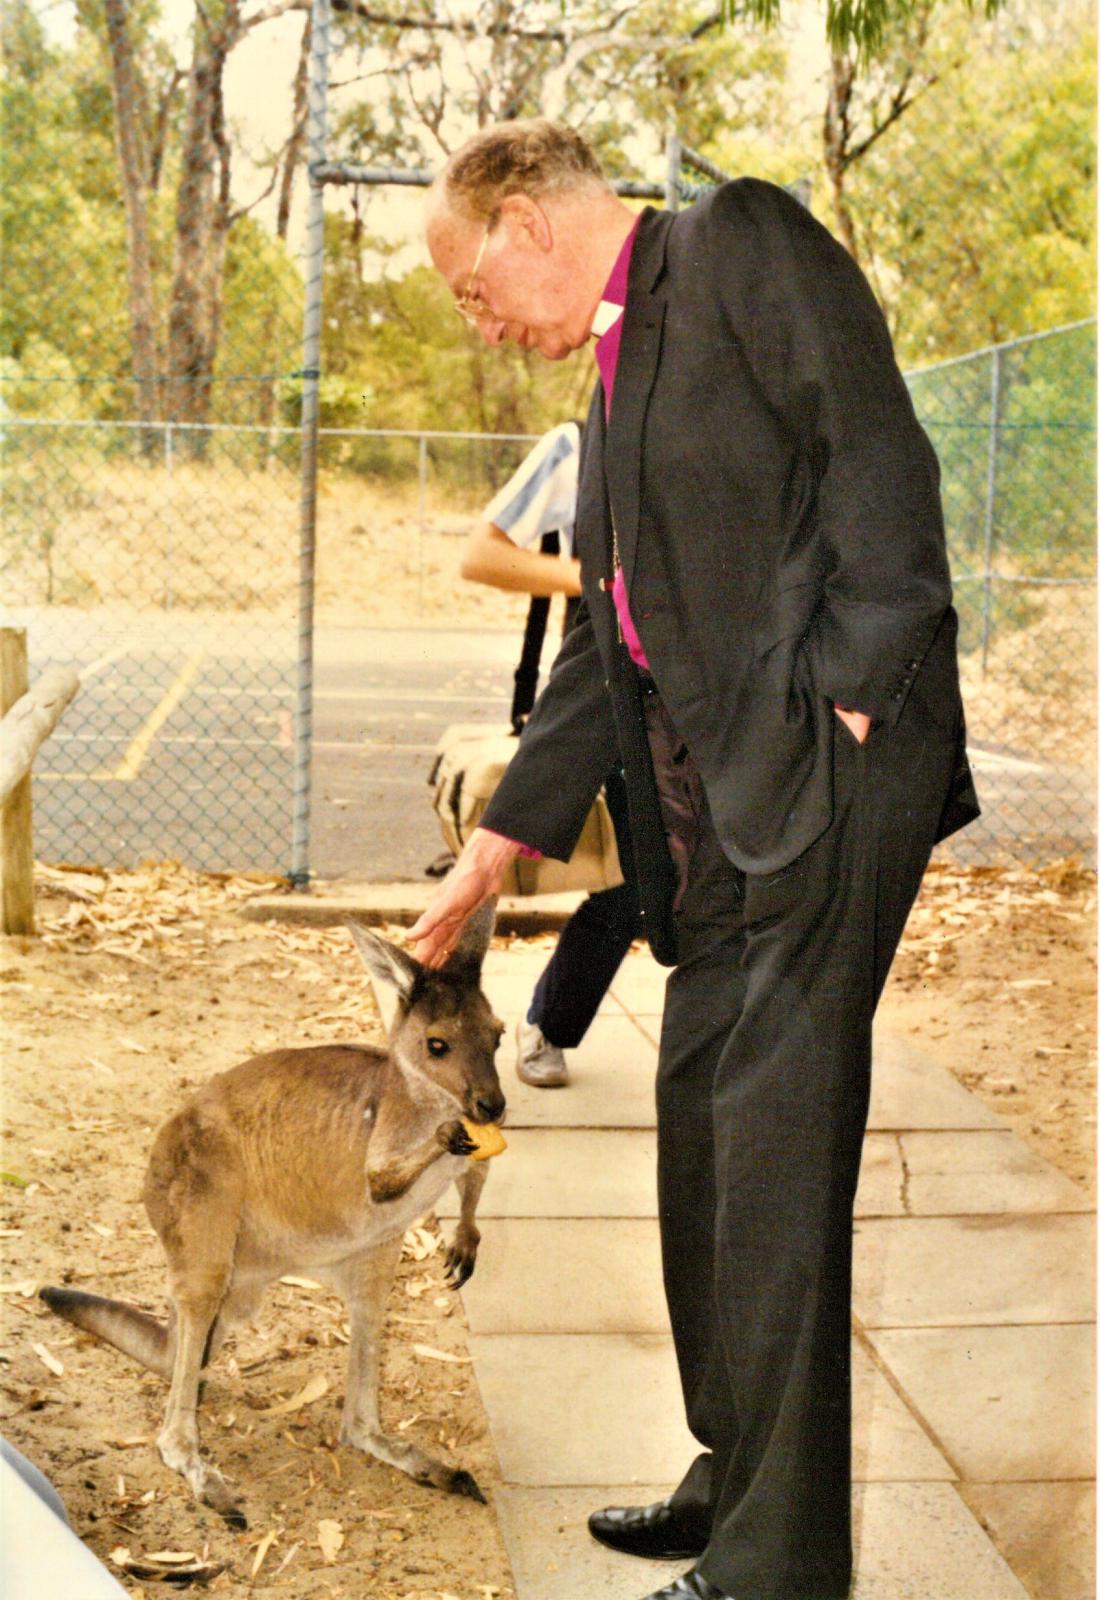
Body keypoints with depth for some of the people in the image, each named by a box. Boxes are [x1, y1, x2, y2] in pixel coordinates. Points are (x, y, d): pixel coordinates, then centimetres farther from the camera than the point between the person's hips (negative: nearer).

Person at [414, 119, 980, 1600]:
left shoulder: (741, 242, -1)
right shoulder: (619, 376, 24)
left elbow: (879, 459, -12)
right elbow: (609, 634, 23)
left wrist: (846, 691, -19)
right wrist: (497, 847, 22)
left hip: (825, 763, -9)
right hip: (717, 798, 9)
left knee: (776, 1141, -8)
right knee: (705, 1126, 12)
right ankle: (738, 1477, 27)